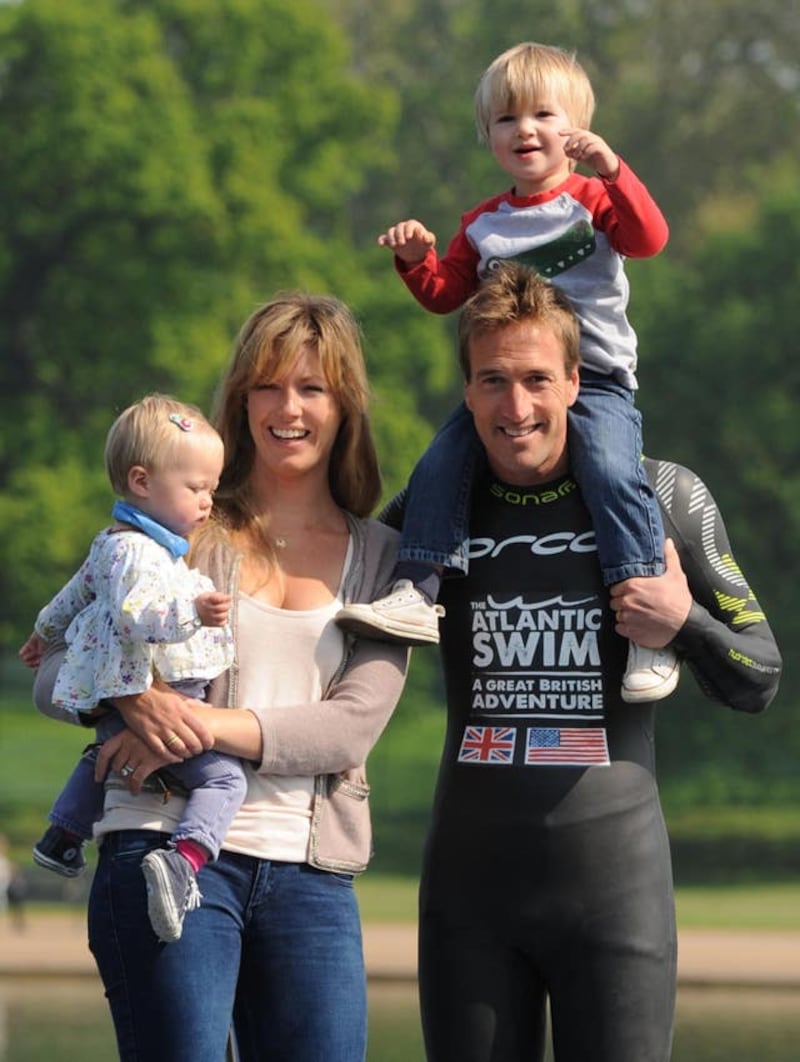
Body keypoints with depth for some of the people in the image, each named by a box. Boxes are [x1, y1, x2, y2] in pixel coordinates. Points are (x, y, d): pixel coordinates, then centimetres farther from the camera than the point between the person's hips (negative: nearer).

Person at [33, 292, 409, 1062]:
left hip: (310, 875, 3)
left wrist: (206, 726, -14)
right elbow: (54, 673, 6)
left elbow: (353, 727, -1)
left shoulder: (383, 558, 12)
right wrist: (137, 699, -16)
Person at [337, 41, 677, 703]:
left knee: (611, 472, -27)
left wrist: (612, 171, -27)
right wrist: (416, 260, 1)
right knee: (439, 465, -12)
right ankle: (417, 594, -10)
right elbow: (445, 295, 20)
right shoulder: (484, 225, 17)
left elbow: (650, 238, -15)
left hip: (595, 380, -5)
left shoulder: (594, 200, 3)